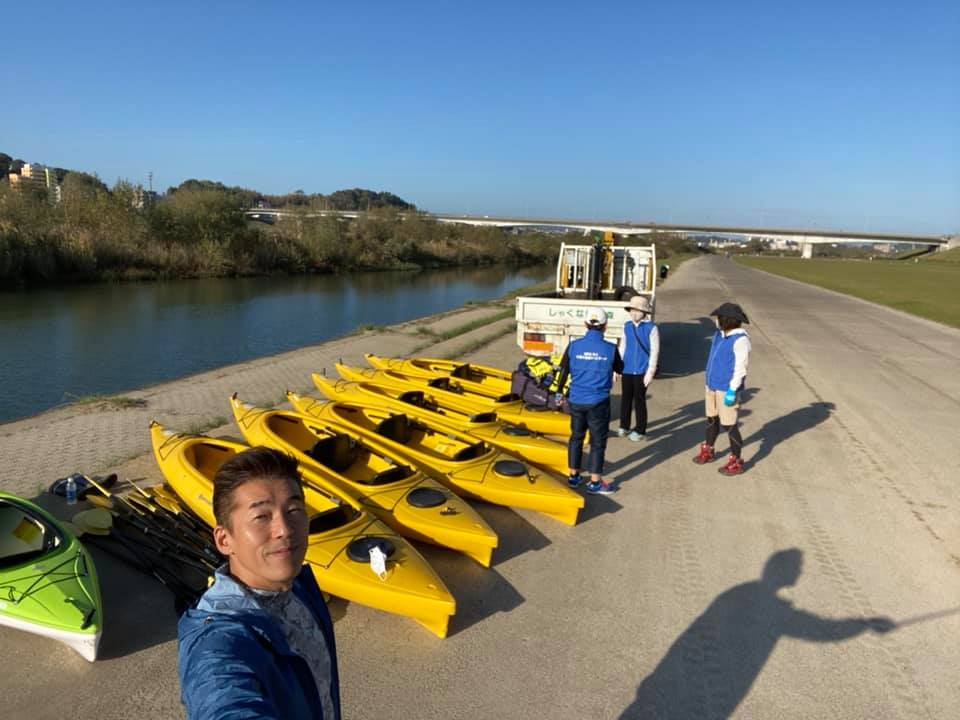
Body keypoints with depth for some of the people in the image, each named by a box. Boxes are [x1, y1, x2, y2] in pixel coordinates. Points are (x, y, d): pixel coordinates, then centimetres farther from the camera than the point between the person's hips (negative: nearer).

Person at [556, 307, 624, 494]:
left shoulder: (574, 346, -7)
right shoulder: (610, 349, -12)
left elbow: (563, 371, 2)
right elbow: (619, 369, 6)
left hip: (576, 401, 3)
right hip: (598, 402, -3)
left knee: (576, 437, 18)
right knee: (598, 442, 8)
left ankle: (573, 476, 28)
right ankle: (595, 483, 16)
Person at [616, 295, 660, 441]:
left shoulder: (651, 328, -10)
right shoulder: (627, 326, 5)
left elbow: (654, 351, -9)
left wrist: (650, 372, -11)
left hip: (641, 371, -4)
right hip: (627, 370, 4)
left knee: (639, 400, 4)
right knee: (625, 398, 13)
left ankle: (640, 430, 16)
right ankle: (624, 427, 27)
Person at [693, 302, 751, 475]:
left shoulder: (740, 339, -17)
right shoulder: (720, 334, 8)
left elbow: (741, 367, -19)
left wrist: (732, 390, -21)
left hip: (727, 388, -8)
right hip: (712, 384, 8)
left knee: (729, 425, -1)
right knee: (712, 420, 20)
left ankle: (736, 462, 11)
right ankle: (707, 451, 38)